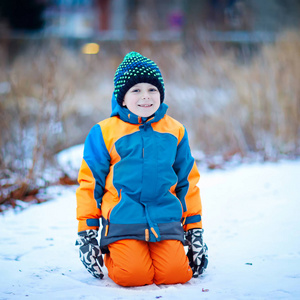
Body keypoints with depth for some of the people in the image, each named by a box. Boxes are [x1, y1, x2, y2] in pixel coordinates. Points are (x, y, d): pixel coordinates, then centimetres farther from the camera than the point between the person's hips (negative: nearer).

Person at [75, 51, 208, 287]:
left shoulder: (175, 131, 11)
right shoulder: (104, 133, 2)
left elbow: (187, 181, 17)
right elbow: (89, 183, 6)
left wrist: (195, 230, 15)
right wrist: (87, 232, 3)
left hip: (165, 221, 2)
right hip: (123, 221, -2)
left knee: (175, 274, -18)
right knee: (134, 275, -22)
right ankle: (112, 255, 13)